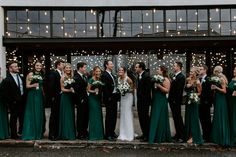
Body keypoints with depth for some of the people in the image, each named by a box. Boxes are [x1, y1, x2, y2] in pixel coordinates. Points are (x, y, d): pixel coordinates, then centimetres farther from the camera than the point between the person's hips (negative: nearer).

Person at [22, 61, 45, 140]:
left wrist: (44, 93, 10)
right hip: (32, 96, -6)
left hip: (40, 96, 6)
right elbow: (27, 86, -8)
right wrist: (33, 85, -25)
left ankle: (38, 133, 17)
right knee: (31, 114, -3)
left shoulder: (41, 75, 12)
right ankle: (30, 134, 4)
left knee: (39, 114, 8)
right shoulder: (30, 74, -5)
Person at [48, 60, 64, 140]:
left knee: (58, 116, 11)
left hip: (61, 97, 7)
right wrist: (52, 96, -16)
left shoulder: (62, 74, 12)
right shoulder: (53, 73, -10)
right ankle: (51, 134, 5)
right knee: (54, 115, -1)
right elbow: (51, 86, -14)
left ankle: (57, 133, 19)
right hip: (55, 98, -7)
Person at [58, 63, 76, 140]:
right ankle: (65, 134, 4)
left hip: (71, 97, 6)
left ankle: (71, 133, 18)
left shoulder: (71, 77, 10)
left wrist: (73, 90, -3)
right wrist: (69, 90, -21)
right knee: (65, 115, -2)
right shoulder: (63, 77, -6)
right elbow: (62, 89, -8)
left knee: (71, 115, 10)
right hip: (65, 97, -6)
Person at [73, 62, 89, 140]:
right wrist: (81, 99, -19)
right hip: (81, 100, -8)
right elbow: (76, 90, -18)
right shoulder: (76, 77, -14)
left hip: (85, 99, 8)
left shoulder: (84, 76, 13)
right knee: (80, 117, 0)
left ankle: (85, 132, 25)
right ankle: (80, 134, 10)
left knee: (86, 116, 14)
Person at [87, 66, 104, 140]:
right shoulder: (91, 80, -7)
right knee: (93, 115, -5)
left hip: (98, 98, 6)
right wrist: (94, 91, -23)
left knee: (99, 115, 9)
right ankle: (93, 135, 2)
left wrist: (99, 91, 0)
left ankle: (99, 134, 19)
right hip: (92, 98, -6)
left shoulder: (100, 79, 10)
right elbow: (88, 90, -7)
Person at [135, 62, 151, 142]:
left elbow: (148, 90, -19)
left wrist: (145, 100, -20)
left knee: (145, 118, -3)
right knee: (141, 117, 14)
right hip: (140, 100, 9)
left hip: (144, 101, -9)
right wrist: (138, 98, 12)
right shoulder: (139, 76, 12)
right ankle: (144, 134, 24)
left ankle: (147, 136, 6)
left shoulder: (146, 76, -16)